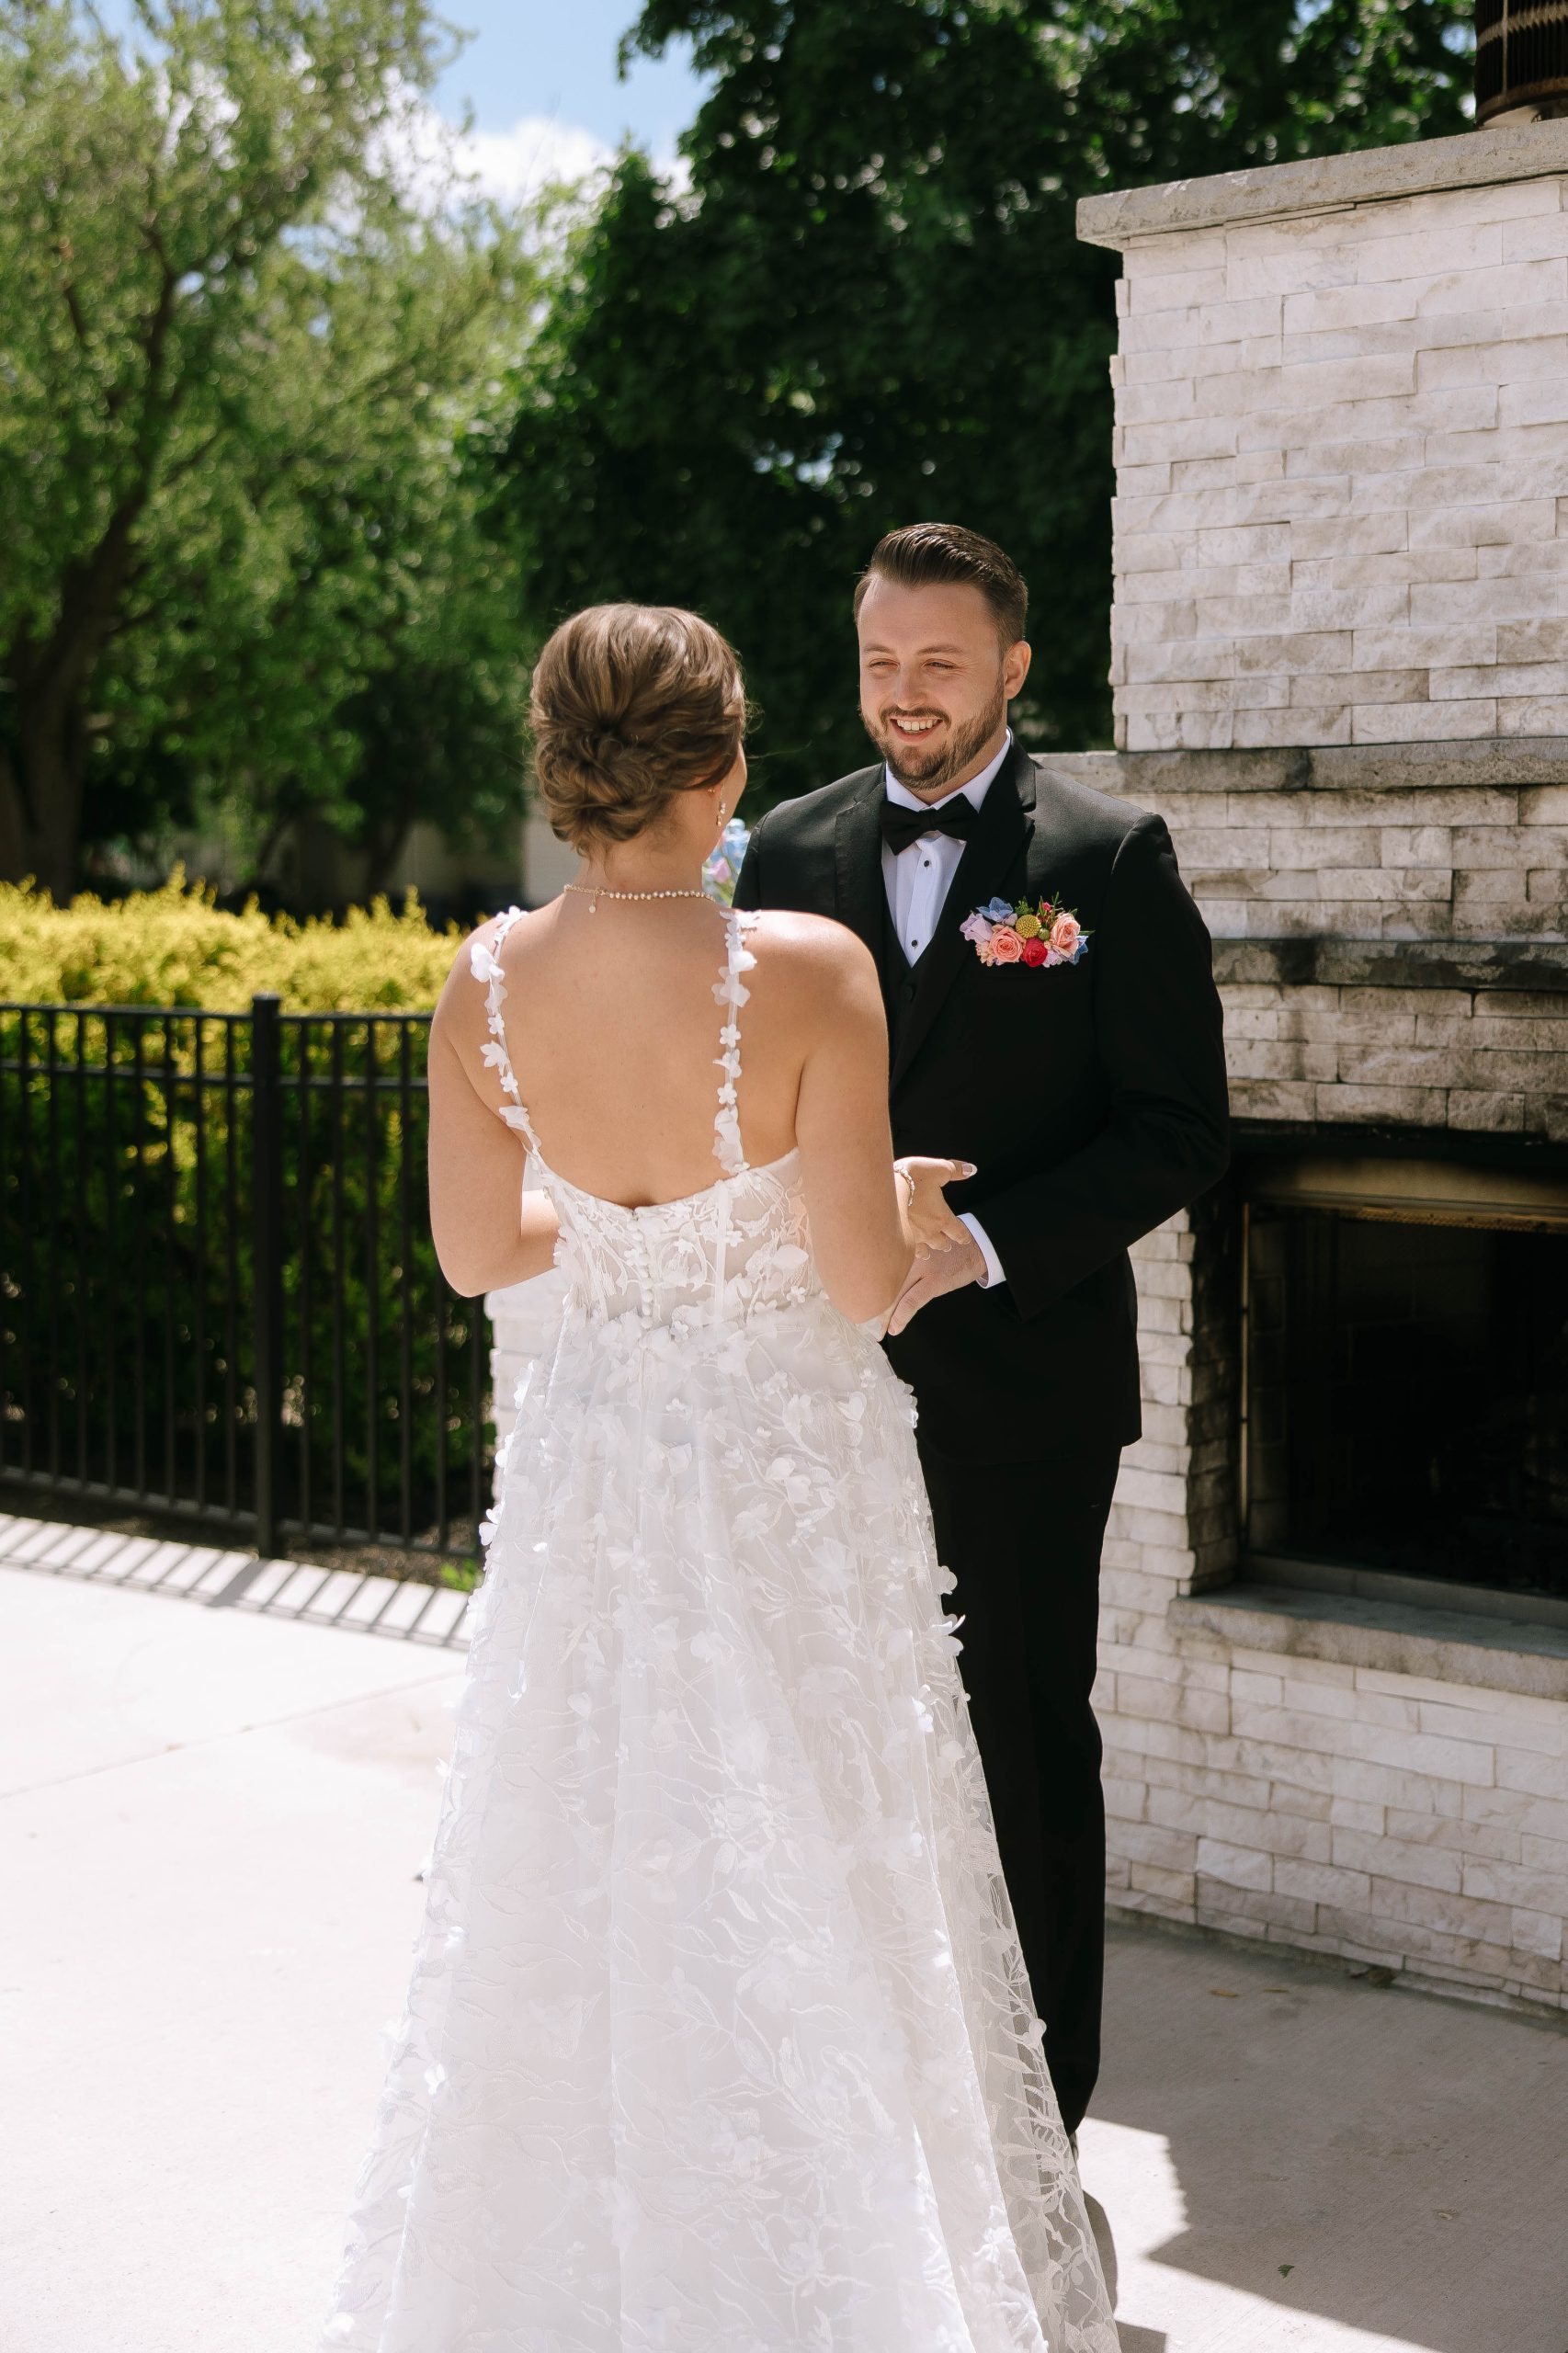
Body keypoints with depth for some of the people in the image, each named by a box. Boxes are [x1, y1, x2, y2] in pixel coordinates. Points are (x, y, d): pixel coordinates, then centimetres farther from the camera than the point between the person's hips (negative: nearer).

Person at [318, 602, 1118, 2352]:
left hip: (595, 1468, 4)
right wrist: (909, 1206, 4)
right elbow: (864, 1279, -18)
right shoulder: (808, 971, -20)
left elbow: (475, 1250, 4)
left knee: (593, 1869, 19)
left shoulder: (486, 981, -7)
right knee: (805, 1884, 10)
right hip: (791, 1473, -4)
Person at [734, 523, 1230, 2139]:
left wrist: (984, 1245, -16)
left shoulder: (1109, 856, -3)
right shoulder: (789, 851, 9)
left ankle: (1034, 2121, 22)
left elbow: (1178, 1126, -6)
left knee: (1027, 1746, 7)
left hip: (1021, 1374, -3)